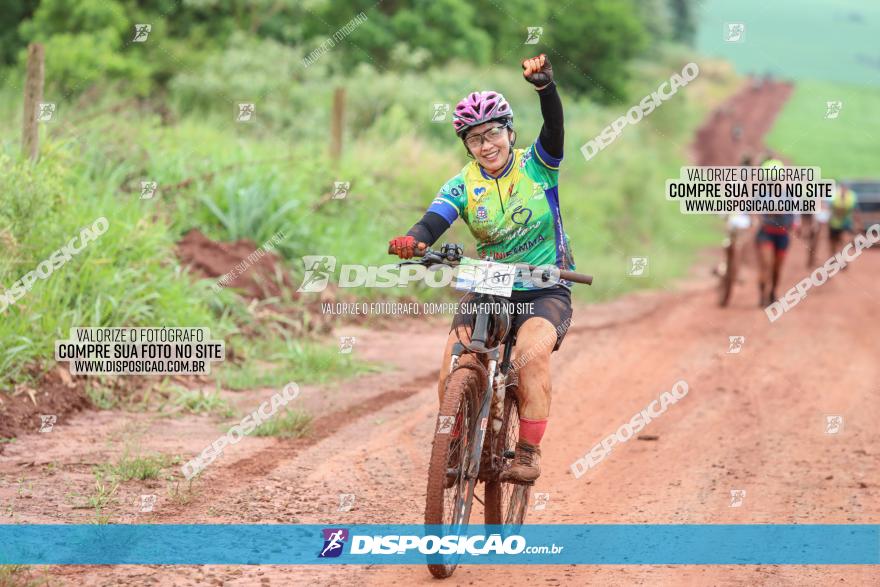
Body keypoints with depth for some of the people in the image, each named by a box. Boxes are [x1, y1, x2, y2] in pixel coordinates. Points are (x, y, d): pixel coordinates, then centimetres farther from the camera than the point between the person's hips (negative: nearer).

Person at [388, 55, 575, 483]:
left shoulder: (537, 166, -5)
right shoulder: (463, 185, -1)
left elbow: (554, 127, -24)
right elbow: (434, 221, -17)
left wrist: (544, 85, -44)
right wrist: (413, 240, -42)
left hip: (545, 291, -3)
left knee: (532, 353, -31)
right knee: (451, 373, -18)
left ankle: (528, 452, -19)